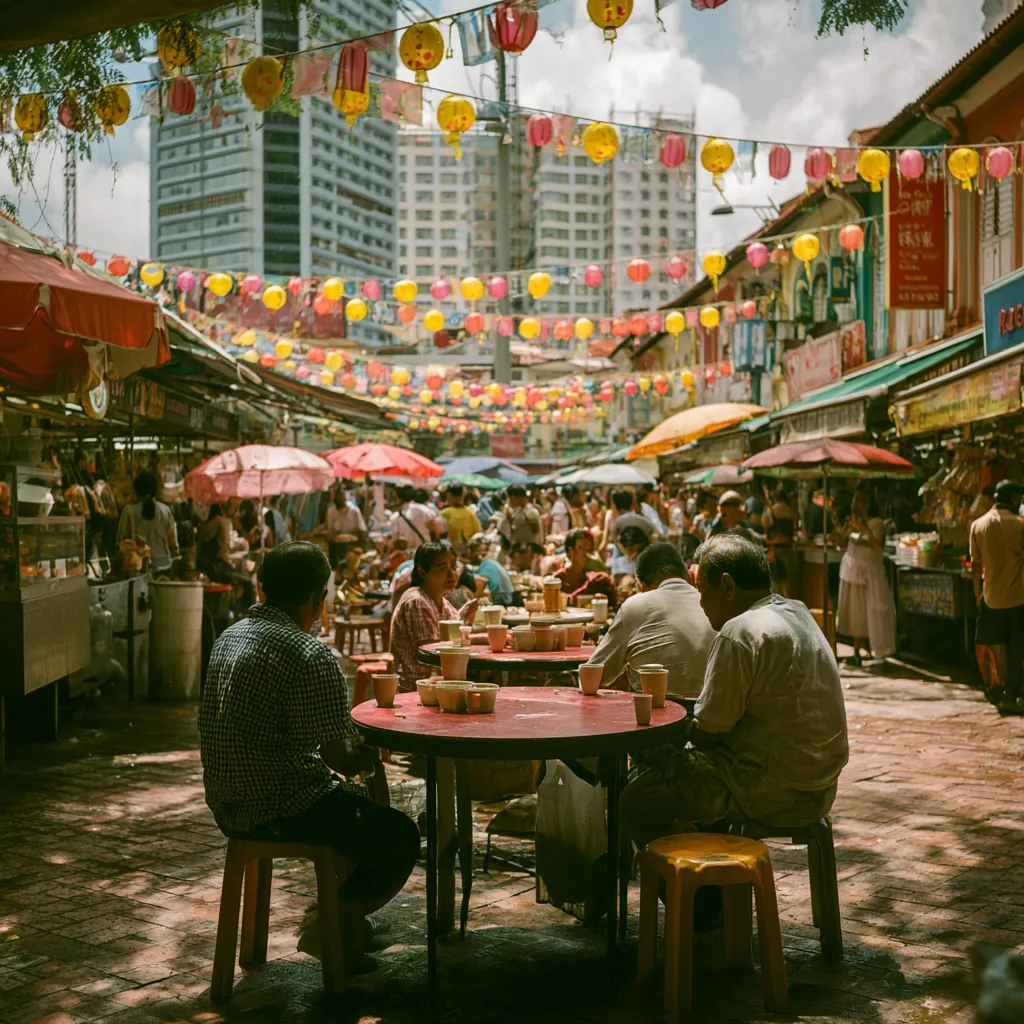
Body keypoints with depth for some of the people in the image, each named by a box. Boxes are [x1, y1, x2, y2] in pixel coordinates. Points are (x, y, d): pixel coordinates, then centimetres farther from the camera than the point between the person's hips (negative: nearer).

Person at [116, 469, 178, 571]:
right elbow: (172, 539, 4)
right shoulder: (164, 510, 0)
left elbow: (121, 539, -1)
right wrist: (173, 559, 15)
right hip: (163, 563, 2)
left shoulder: (129, 511, -5)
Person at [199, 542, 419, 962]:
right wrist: (364, 759, 4)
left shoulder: (231, 635, 8)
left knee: (359, 799, 28)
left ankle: (343, 911, 32)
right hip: (276, 810, -9)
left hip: (226, 803, 9)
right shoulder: (310, 656, -21)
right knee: (401, 837, 4)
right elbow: (339, 757, -20)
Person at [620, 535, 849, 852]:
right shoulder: (796, 612, 9)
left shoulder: (739, 633, -21)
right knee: (670, 760, 25)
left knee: (635, 802, -1)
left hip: (774, 796, -10)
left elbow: (705, 732, -16)